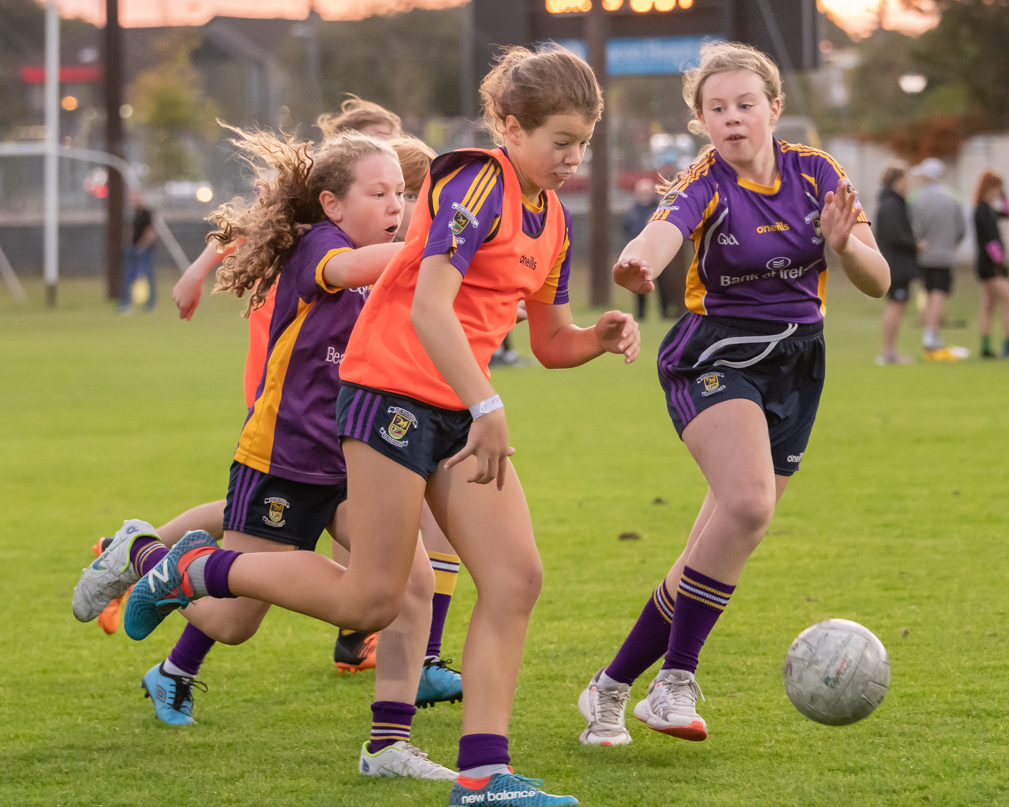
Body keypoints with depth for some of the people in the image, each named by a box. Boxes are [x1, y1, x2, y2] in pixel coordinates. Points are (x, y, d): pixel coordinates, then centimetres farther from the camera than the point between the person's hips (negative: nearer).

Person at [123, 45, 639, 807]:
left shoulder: (553, 220, 13)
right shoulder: (478, 184, -15)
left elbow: (550, 342, 21)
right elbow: (429, 306, -25)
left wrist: (602, 336, -1)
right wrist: (488, 408, -27)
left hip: (460, 414, 9)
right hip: (396, 392, -9)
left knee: (516, 577, -6)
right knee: (371, 599, -5)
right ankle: (195, 569, 14)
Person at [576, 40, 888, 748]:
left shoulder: (815, 171, 0)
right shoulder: (704, 186, -12)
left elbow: (877, 282, -2)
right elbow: (659, 237, -36)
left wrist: (843, 244, -24)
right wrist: (637, 266, -60)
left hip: (796, 363, 5)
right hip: (716, 358, -5)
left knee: (719, 549, 3)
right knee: (748, 503, -30)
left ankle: (614, 685, 15)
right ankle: (675, 681, -23)